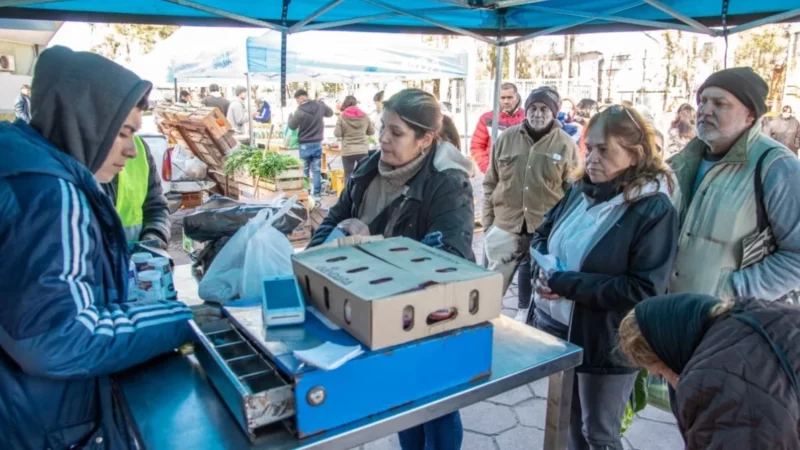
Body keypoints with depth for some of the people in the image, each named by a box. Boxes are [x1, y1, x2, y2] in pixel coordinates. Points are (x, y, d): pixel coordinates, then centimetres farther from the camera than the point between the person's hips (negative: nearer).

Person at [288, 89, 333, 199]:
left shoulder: (300, 111, -16)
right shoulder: (320, 105, -1)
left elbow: (292, 126, -5)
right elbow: (330, 113, 19)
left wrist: (291, 117, 13)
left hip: (305, 145, -4)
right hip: (317, 143, 4)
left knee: (304, 170, 9)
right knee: (316, 170, 8)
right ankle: (317, 193, 8)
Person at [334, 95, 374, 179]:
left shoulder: (342, 116, -4)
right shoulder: (364, 116, 2)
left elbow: (337, 134, -5)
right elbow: (372, 132, 8)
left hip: (347, 151, -1)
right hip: (363, 150, 2)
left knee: (348, 175, 6)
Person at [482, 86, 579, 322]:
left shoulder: (566, 145, -3)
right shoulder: (507, 138, 2)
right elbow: (490, 182, 6)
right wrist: (487, 218, 3)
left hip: (546, 228, -1)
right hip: (505, 223, 1)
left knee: (534, 277, 15)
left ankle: (525, 312, 35)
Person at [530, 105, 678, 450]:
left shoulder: (655, 210, -19)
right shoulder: (580, 191, 1)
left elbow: (645, 289, -25)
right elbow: (542, 234, 13)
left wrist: (566, 284, -25)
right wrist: (545, 267, -10)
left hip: (606, 342, -6)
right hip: (556, 326, 6)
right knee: (570, 421, 26)